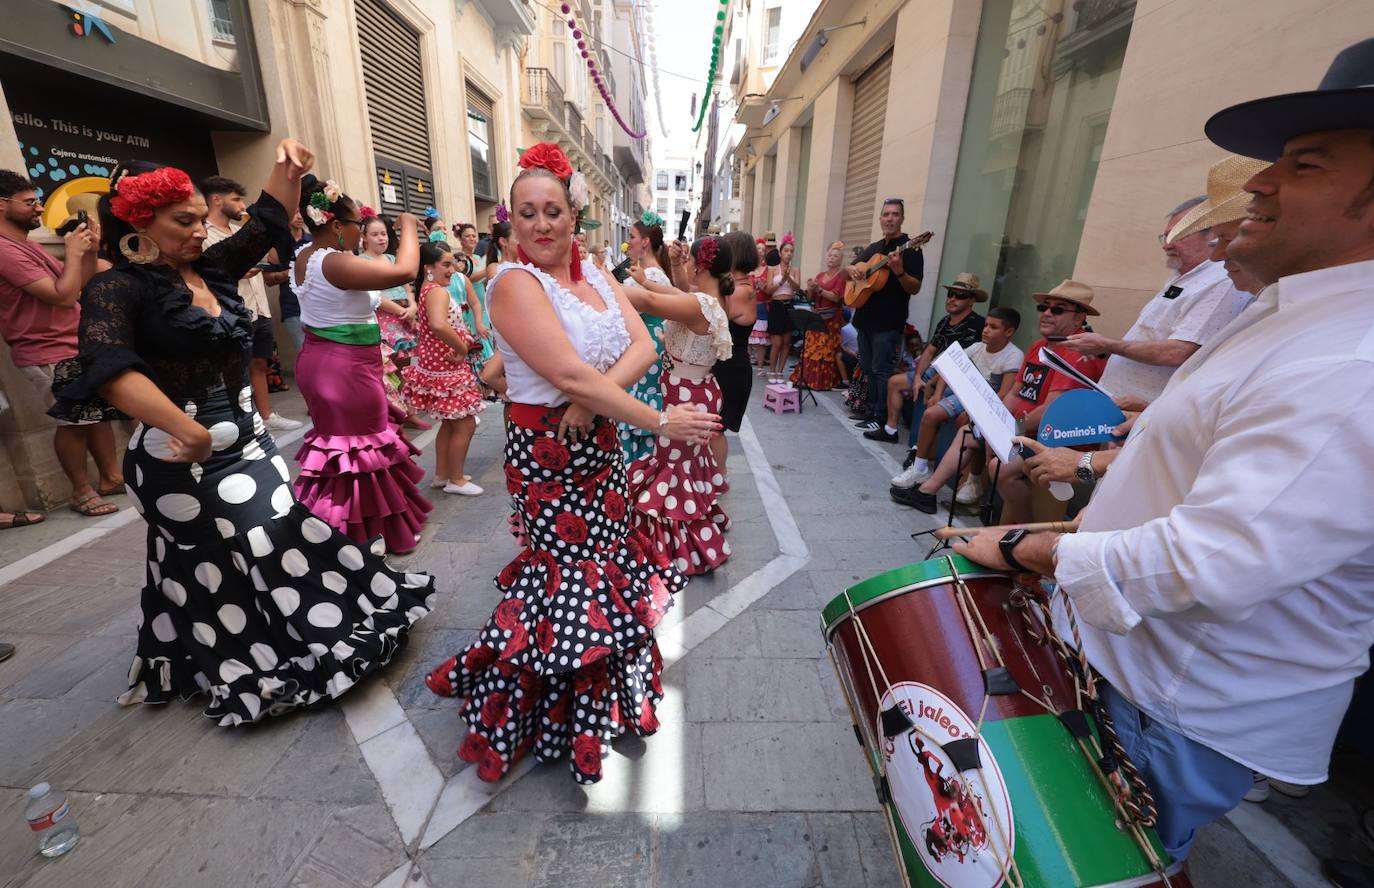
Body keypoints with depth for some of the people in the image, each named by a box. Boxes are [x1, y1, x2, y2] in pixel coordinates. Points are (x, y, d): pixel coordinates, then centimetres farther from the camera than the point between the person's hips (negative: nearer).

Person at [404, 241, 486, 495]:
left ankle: (442, 474, 29)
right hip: (446, 368, -11)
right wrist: (462, 348, -24)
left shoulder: (428, 289, 12)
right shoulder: (438, 291, -19)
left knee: (450, 423, 20)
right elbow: (438, 325, -39)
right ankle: (456, 480, 10)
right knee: (465, 424, -1)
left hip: (440, 366, 11)